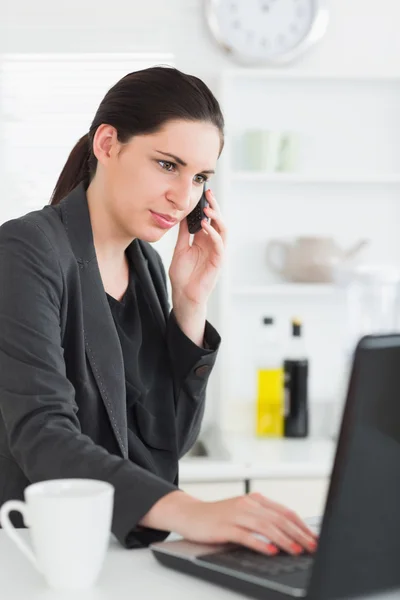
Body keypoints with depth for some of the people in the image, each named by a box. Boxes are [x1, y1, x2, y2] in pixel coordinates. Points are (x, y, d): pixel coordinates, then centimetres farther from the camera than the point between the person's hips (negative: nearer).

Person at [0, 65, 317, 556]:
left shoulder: (146, 262, 10)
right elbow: (42, 438, -24)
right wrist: (190, 512, -37)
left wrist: (191, 303, -3)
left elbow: (169, 442, 6)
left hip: (127, 548, 7)